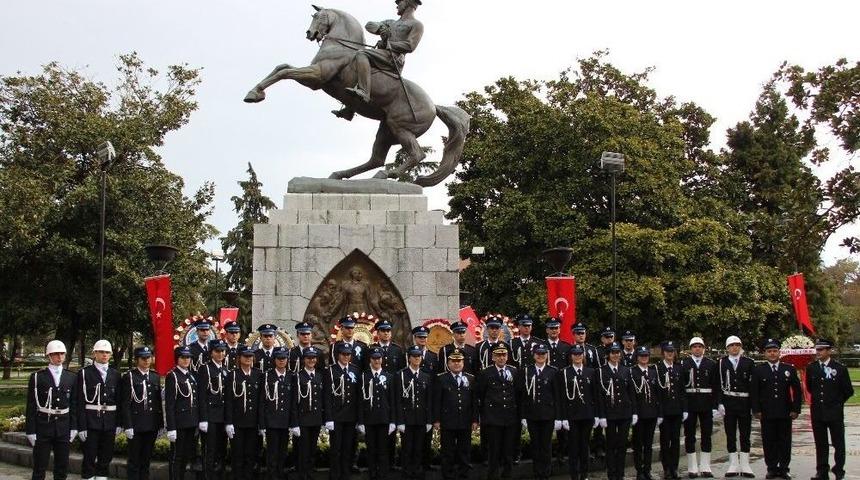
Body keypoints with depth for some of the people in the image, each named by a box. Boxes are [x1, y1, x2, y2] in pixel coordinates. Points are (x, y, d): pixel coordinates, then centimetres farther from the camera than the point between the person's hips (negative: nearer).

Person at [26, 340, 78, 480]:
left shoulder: (71, 378, 6)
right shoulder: (37, 377, -3)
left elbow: (74, 405, 9)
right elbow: (31, 406, -4)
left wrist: (73, 427, 4)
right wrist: (30, 431, -7)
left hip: (64, 428, 3)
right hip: (43, 427, -3)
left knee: (62, 468, 8)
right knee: (39, 468, 1)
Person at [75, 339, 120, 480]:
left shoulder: (115, 374, 9)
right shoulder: (84, 373, -3)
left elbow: (119, 400, 11)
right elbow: (80, 402, -7)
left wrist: (118, 424, 5)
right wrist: (81, 426, -12)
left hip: (110, 423, 4)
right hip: (91, 422, -4)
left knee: (106, 457, 9)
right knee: (89, 458, 1)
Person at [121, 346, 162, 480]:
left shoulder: (155, 377, 11)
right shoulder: (129, 377, -5)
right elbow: (125, 404, -8)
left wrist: (161, 424, 9)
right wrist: (128, 426, -14)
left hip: (152, 425, 5)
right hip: (136, 426, -5)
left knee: (146, 459, 10)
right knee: (134, 459, 1)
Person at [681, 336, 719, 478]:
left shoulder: (711, 364, 6)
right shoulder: (683, 364, 0)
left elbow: (716, 386, 4)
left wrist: (715, 405, -3)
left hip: (706, 404, 2)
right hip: (689, 404, -1)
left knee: (707, 435, 5)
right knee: (689, 436, 3)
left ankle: (705, 467, 12)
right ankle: (692, 468, 9)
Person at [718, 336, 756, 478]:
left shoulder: (749, 363, 5)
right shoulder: (722, 363, 4)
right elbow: (719, 384, 2)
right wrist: (720, 403, -6)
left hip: (745, 402, 0)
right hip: (728, 402, 0)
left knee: (745, 435, 4)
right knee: (730, 435, 5)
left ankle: (745, 466, 9)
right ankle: (733, 465, 11)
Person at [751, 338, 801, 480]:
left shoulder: (789, 369, 8)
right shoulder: (758, 370, 4)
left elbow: (797, 391, 8)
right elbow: (754, 392, 2)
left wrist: (796, 409, 0)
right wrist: (756, 410, -5)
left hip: (785, 413, 1)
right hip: (767, 413, -1)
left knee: (785, 441, 4)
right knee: (769, 441, 2)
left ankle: (784, 468, 12)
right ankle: (772, 468, 10)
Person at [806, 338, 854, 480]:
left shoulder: (840, 368, -6)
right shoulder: (811, 368, 3)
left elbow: (848, 391, 2)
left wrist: (837, 402, 9)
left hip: (835, 412, -3)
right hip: (817, 412, 3)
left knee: (838, 443, 4)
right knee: (820, 444, 7)